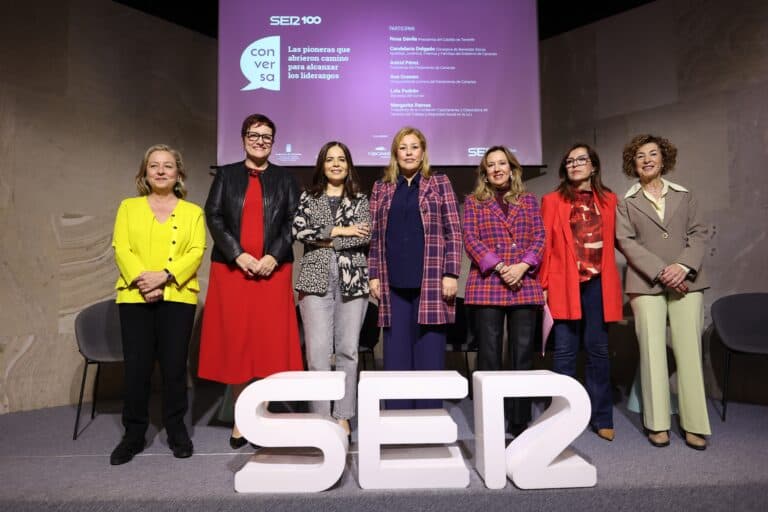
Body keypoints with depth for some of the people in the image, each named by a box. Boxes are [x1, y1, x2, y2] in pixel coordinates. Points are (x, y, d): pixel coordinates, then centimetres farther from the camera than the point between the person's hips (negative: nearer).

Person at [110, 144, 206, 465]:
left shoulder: (193, 212, 10)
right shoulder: (129, 207, 13)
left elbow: (196, 252, -2)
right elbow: (121, 248, 1)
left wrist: (164, 276, -17)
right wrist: (141, 279, -15)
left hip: (178, 297, -1)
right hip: (135, 297, 1)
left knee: (174, 366, 3)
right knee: (136, 367, 3)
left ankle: (176, 430, 18)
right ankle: (133, 434, 18)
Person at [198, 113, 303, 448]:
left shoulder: (284, 178, 12)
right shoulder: (226, 175, 11)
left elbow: (294, 222, 3)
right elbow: (213, 216, 2)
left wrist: (274, 256, -11)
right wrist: (238, 254, -11)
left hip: (273, 270, 0)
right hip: (231, 269, 0)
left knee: (271, 340, -1)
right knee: (235, 341, 2)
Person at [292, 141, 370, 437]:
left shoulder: (360, 199, 12)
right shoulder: (308, 197, 13)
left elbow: (365, 236, -3)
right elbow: (298, 230, -4)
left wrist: (323, 240, -6)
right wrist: (339, 230, -6)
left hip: (352, 280, 1)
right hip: (316, 279, 0)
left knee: (348, 350, 2)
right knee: (318, 352, -4)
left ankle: (343, 416, 13)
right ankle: (321, 417, 7)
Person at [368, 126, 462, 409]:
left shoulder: (439, 183, 8)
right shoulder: (381, 188, 13)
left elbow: (453, 232, 2)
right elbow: (374, 236, 12)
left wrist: (451, 274, -6)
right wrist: (374, 275, 4)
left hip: (431, 281, -2)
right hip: (394, 283, 2)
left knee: (429, 352, 2)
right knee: (396, 353, 5)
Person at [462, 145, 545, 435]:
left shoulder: (528, 200, 16)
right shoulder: (474, 201, 10)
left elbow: (539, 238, 7)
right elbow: (470, 239, -1)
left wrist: (523, 266, -10)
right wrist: (499, 267, -12)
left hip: (525, 285, 2)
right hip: (487, 285, -2)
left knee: (522, 355, 3)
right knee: (489, 356, 1)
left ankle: (520, 423, 13)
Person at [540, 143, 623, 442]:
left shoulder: (608, 200, 11)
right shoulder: (552, 201, 5)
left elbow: (615, 240, 14)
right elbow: (545, 245, 2)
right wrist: (543, 285, -3)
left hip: (598, 283, 2)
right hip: (565, 283, -2)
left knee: (598, 350, 7)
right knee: (565, 351, 2)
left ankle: (602, 418, 18)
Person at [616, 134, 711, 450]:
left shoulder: (684, 195, 14)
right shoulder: (626, 203, 8)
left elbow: (698, 233, 7)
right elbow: (625, 241, -3)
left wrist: (683, 266, -11)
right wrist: (661, 271, -13)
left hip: (686, 281, 2)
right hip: (646, 284, -1)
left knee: (689, 351, -1)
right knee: (653, 352, -1)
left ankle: (695, 424, 7)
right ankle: (658, 424, 7)